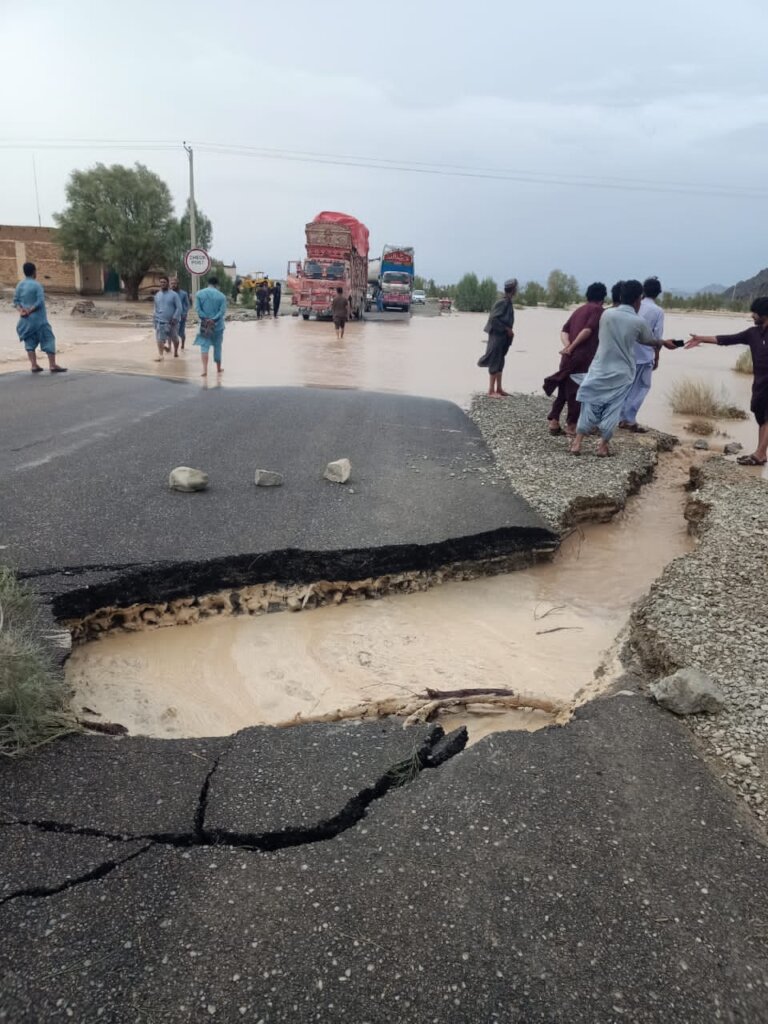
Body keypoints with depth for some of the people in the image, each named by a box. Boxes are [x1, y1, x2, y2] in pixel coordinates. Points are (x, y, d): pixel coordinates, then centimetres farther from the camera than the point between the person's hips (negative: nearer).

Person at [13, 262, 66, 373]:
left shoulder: (20, 284, 7)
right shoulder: (37, 285, -11)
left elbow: (16, 300, 6)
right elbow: (40, 301, -19)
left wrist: (21, 310, -5)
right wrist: (30, 311, -14)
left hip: (25, 319, 6)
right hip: (38, 318, -6)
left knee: (30, 342, 11)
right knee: (48, 340, 0)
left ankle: (34, 365, 8)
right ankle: (52, 365, -4)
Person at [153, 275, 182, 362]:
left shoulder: (174, 295, -5)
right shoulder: (157, 295, 9)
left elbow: (179, 307, -8)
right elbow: (156, 308, 18)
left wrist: (175, 318, -18)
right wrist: (155, 319, 15)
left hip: (171, 321, -3)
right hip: (160, 321, 3)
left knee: (174, 338, 11)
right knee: (159, 339, -10)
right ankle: (160, 355, -8)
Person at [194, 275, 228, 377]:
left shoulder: (200, 293, 1)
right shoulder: (221, 296, -2)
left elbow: (197, 309, -7)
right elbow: (222, 311, -12)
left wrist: (206, 319, -9)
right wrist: (213, 320, -13)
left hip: (204, 324, 0)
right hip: (218, 325, 0)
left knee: (204, 346, -2)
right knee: (217, 346, 14)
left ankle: (205, 369, -19)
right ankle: (218, 368, 26)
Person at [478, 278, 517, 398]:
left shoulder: (508, 302, 11)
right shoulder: (502, 302, -16)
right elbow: (494, 318, -22)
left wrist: (509, 331, 7)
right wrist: (507, 329, -17)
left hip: (503, 336, 9)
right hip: (497, 335, -9)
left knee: (500, 362, 13)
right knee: (495, 362, -5)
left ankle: (498, 389, 19)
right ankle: (491, 391, -1)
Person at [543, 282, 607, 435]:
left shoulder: (579, 310, 20)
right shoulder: (598, 310, -2)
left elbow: (564, 330, 9)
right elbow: (588, 330, -16)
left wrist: (567, 346, -6)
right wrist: (572, 347, -12)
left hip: (569, 357, 7)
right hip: (582, 357, -7)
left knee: (564, 390, 13)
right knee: (577, 392, 1)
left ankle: (553, 421, 13)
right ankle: (571, 425, 5)